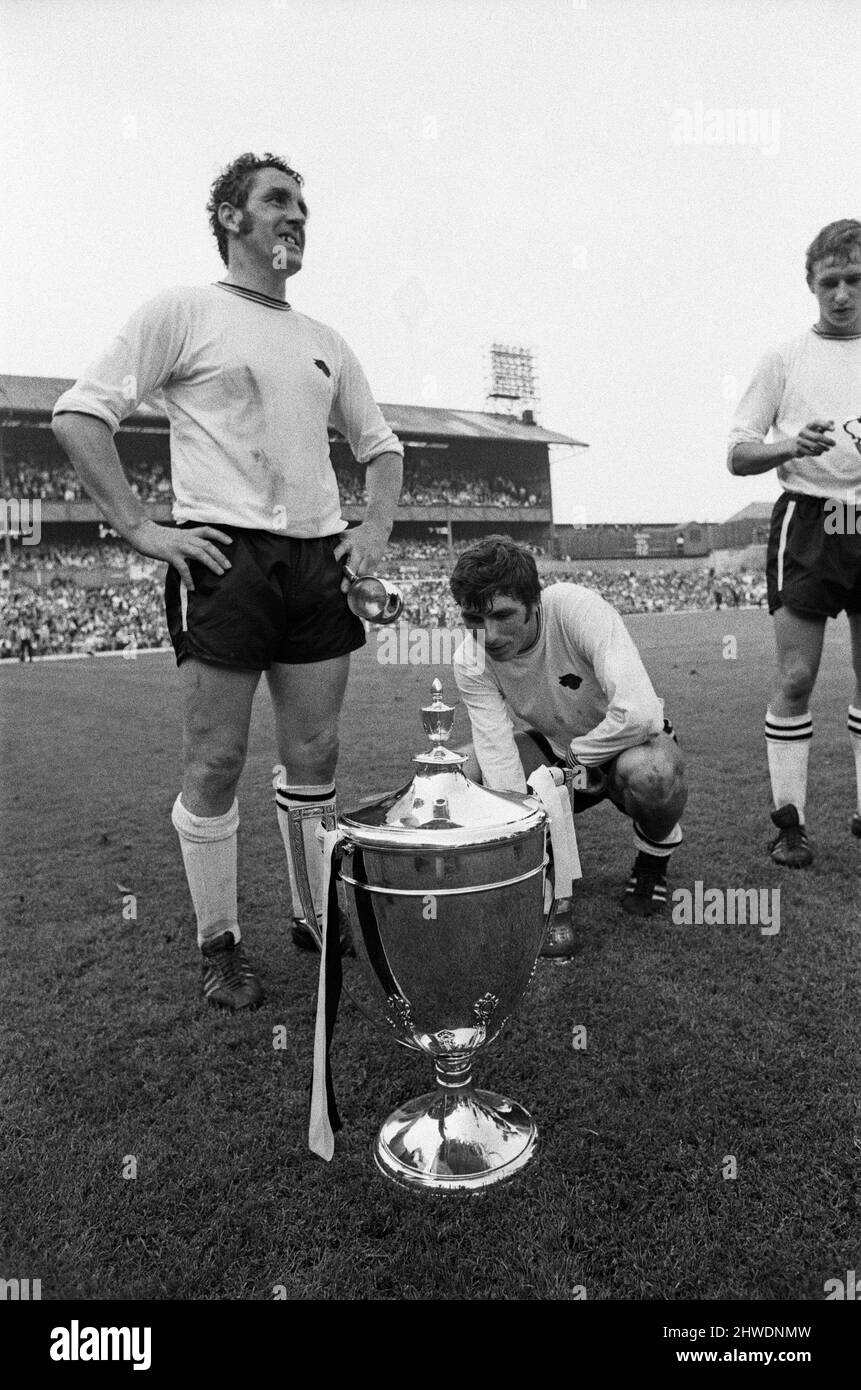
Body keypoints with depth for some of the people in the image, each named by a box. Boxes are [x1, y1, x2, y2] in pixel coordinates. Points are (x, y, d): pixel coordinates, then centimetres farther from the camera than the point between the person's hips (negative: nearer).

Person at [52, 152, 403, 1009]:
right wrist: (142, 529, -11)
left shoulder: (324, 343, 20)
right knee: (216, 762, 0)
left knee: (315, 756, 8)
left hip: (318, 559, 5)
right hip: (224, 556, -5)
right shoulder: (182, 313, 3)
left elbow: (381, 447, 27)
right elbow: (79, 414, -3)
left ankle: (319, 916, 25)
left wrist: (376, 527, 10)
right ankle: (218, 944, 16)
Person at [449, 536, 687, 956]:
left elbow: (639, 714, -41)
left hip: (626, 744, -3)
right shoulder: (471, 662, -20)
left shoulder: (578, 608, -32)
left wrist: (578, 753, -24)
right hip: (552, 750, 4)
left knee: (647, 772, -39)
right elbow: (499, 760, -26)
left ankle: (653, 861, 0)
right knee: (462, 770, -21)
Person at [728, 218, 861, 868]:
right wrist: (792, 445, -18)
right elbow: (737, 456, 2)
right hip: (807, 522, -3)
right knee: (795, 678, -5)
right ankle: (789, 821, 4)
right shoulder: (786, 358, 6)